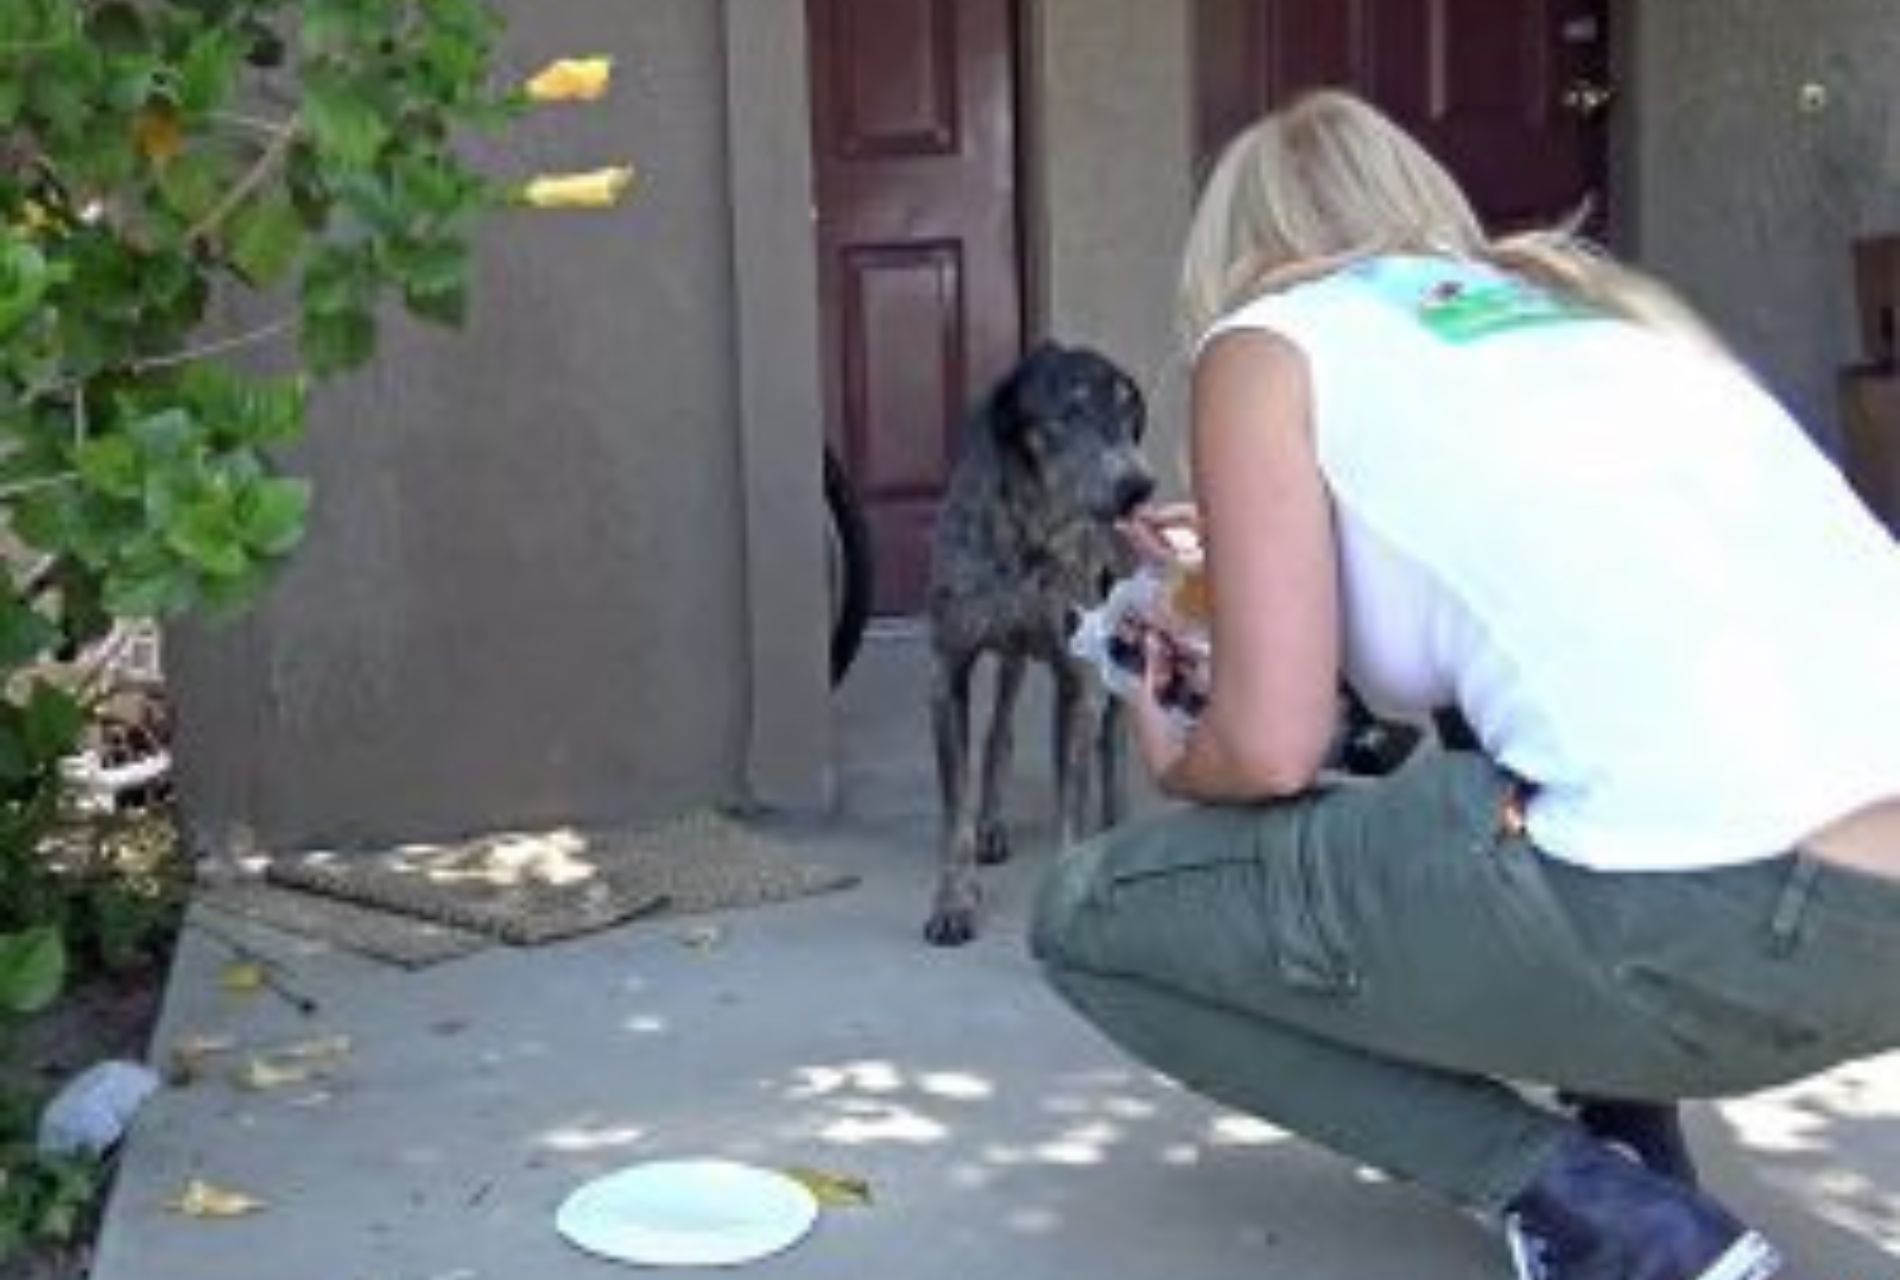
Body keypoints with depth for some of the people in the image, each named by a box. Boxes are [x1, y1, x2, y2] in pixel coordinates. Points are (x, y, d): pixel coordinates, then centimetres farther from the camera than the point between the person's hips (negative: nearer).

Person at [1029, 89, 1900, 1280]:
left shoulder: (1271, 339, 9)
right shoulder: (1588, 297, 28)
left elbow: (1272, 747, 1)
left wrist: (1179, 766, 25)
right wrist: (1255, 555, 48)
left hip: (1719, 916, -8)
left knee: (1091, 914, 12)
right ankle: (1633, 1150, 25)